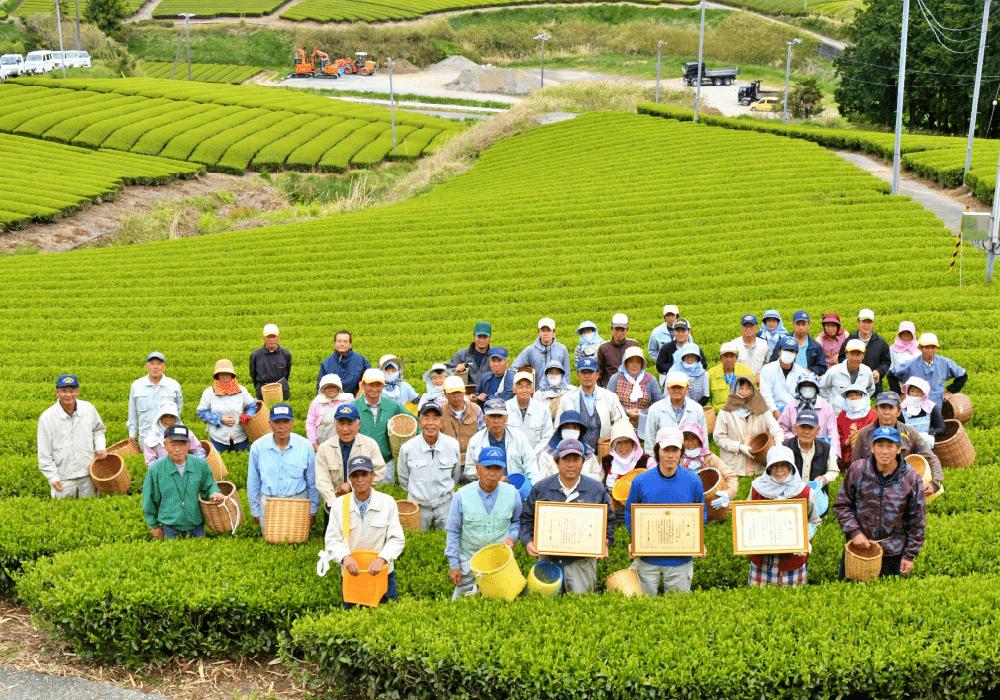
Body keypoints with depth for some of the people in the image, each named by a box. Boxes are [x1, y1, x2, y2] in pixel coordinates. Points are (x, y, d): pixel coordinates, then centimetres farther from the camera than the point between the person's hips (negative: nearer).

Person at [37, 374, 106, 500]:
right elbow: (44, 453, -3)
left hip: (88, 475, 2)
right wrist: (52, 477, -6)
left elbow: (98, 430, 19)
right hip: (63, 478, -2)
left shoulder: (89, 409, 0)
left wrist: (100, 446, 1)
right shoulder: (47, 417, -7)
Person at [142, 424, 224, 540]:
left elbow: (208, 486, 9)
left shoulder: (201, 465, -8)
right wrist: (154, 525, 7)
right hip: (169, 528, -2)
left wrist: (215, 493, -14)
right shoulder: (155, 470, -11)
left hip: (196, 525, 2)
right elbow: (150, 500, 1)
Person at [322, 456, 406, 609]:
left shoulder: (388, 502, -1)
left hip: (382, 574, -1)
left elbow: (397, 539, -5)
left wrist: (381, 558, -22)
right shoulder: (339, 505, 1)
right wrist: (345, 557, -23)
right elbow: (332, 541, -3)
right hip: (350, 573, 1)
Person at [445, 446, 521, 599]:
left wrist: (512, 537, -8)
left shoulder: (512, 494, -4)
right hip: (470, 562, -1)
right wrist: (454, 565, -2)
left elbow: (517, 521, 13)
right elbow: (453, 532, -1)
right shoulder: (462, 495, -10)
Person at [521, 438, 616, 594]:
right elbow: (527, 519, 11)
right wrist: (528, 542, -5)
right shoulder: (541, 488, 5)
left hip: (582, 560, -1)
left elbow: (609, 520, 12)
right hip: (548, 559, 1)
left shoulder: (596, 489, 4)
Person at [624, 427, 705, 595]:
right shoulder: (641, 481, -5)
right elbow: (630, 513, 7)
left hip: (680, 559, 0)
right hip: (647, 558, 0)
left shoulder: (693, 482, -3)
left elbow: (701, 514, 10)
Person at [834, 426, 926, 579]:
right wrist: (854, 532, -10)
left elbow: (917, 521, 1)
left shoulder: (911, 479, -7)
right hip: (858, 549, 0)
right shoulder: (857, 470, -7)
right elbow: (842, 505, 3)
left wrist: (910, 555, 1)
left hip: (893, 554, 0)